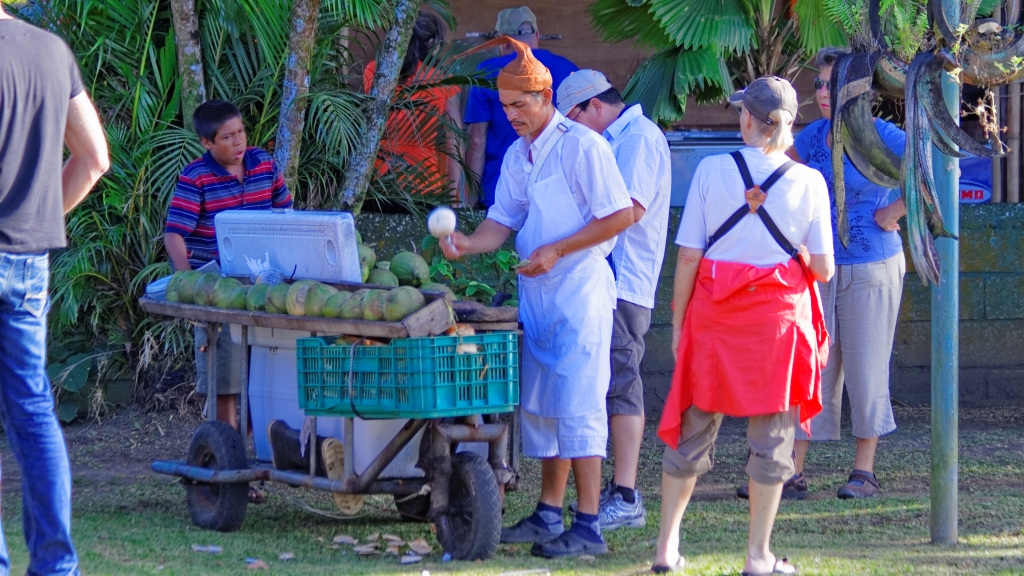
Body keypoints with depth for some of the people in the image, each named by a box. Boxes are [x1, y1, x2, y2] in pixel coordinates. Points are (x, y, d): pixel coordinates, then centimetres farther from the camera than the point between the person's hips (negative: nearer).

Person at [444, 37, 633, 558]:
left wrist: (557, 250, -17)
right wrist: (469, 243, -8)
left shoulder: (581, 146, -12)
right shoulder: (517, 156, 13)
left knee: (577, 405, -11)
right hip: (535, 291, 8)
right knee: (540, 405, 11)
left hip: (579, 289, -8)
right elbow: (503, 220, 13)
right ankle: (548, 515, 19)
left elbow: (620, 216, -13)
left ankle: (588, 528, -11)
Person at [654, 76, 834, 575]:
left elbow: (688, 256, -4)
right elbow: (823, 270, -4)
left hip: (714, 311, 1)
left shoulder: (711, 170, -4)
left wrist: (678, 320, 5)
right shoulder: (808, 182, -4)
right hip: (778, 317, -1)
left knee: (694, 427, 12)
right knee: (771, 436, 7)